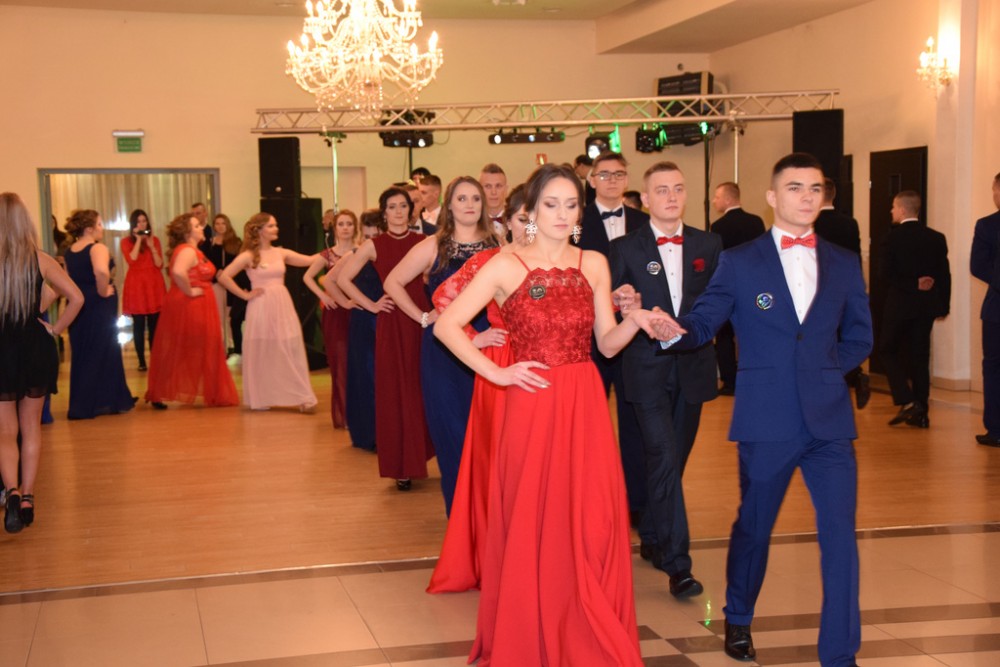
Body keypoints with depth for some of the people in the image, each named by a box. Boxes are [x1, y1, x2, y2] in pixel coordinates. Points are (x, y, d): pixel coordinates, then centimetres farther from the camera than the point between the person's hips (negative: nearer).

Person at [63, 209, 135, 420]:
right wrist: (103, 292, -19)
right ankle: (103, 402, 9)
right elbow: (101, 271, -33)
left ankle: (81, 403, 19)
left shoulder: (69, 251, 11)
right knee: (103, 352, 4)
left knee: (82, 354, 14)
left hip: (78, 305, 7)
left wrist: (82, 292, 10)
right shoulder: (98, 248, -13)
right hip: (99, 306, -7)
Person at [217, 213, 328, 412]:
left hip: (283, 307, 4)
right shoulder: (249, 256, -5)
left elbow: (310, 260, 4)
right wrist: (245, 295, -8)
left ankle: (300, 397, 3)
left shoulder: (281, 253, 9)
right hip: (261, 308, -4)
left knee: (290, 351, 1)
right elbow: (224, 277, -11)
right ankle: (262, 399, 15)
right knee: (263, 353, 4)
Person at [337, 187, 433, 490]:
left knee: (423, 389, 3)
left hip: (420, 320, 1)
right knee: (394, 392, 2)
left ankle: (422, 455, 17)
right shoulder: (374, 245, 3)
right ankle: (401, 466, 8)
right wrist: (370, 305, -1)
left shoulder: (423, 242, 6)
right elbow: (343, 279, 4)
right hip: (391, 324, -1)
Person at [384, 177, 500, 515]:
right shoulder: (433, 247, 1)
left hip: (488, 347, 1)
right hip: (443, 351, -1)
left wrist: (494, 331, -11)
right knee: (451, 431, 4)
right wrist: (422, 317, 1)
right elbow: (392, 283, 7)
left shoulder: (496, 246, 3)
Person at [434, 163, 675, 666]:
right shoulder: (507, 266, -3)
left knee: (592, 528, 2)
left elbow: (607, 343, 9)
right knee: (533, 528, 4)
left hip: (586, 408, 3)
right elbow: (446, 326, -5)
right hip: (533, 406, -3)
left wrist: (635, 322, -11)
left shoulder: (594, 265, 8)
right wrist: (497, 373, -8)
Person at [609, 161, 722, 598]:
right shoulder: (624, 249, -2)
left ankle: (651, 538, 34)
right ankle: (677, 563, -9)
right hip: (648, 370, -4)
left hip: (692, 368, 4)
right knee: (664, 462, -11)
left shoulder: (709, 246, 6)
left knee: (674, 461, 14)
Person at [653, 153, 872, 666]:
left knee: (840, 534, -4)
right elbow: (703, 323, -1)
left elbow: (858, 337, 16)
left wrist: (822, 371, 2)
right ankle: (738, 620, 37)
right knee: (753, 527, 14)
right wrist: (674, 331, -22)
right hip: (766, 419, -2)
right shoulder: (739, 262, 3)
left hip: (829, 418, 2)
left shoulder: (844, 264, 11)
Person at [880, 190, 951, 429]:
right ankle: (920, 413, 10)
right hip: (926, 306, 5)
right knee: (920, 357, 10)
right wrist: (943, 305, 11)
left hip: (899, 304, -5)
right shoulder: (936, 238, 3)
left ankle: (907, 402, -7)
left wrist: (912, 285, -11)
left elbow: (886, 272, -16)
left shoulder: (893, 236, -9)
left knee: (888, 351, 8)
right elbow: (944, 274, 5)